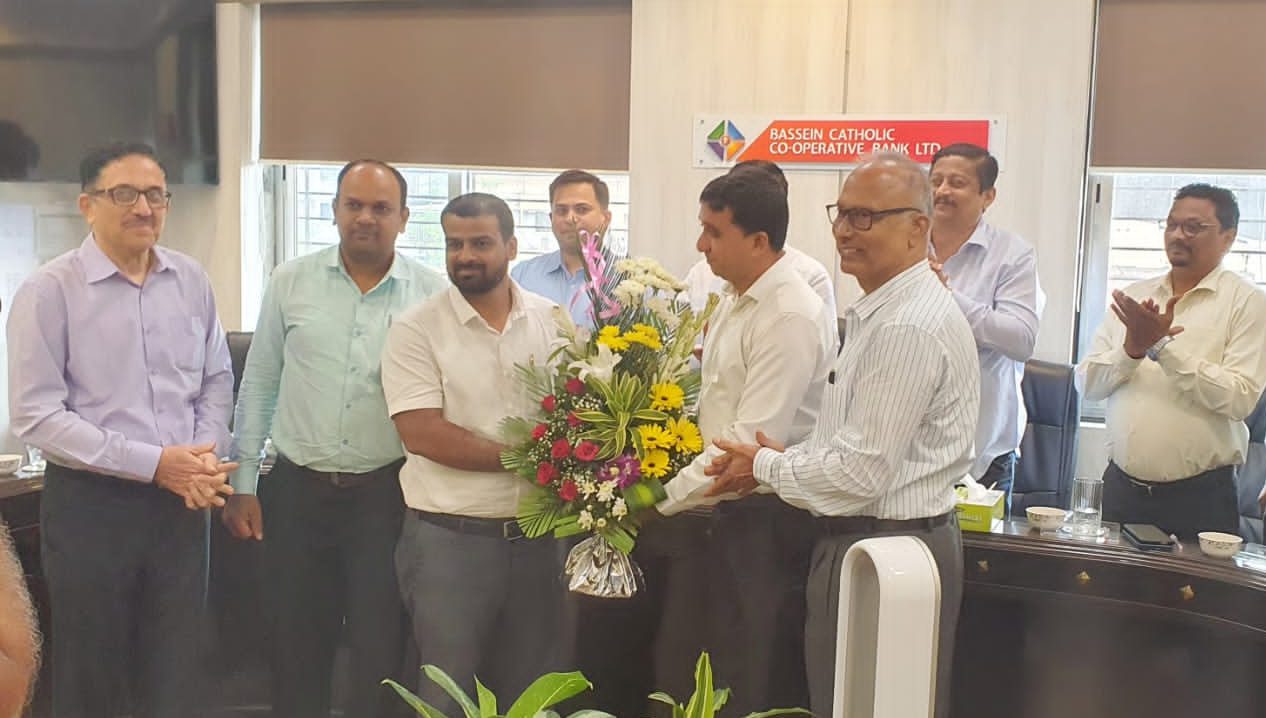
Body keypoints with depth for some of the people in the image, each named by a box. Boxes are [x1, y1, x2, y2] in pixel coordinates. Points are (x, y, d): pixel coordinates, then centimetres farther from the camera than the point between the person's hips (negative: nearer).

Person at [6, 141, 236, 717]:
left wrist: (205, 458, -6)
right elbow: (35, 415, -14)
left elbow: (217, 380, 12)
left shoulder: (191, 281, 4)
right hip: (90, 505, -4)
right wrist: (152, 463, -18)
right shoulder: (49, 291, -10)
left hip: (182, 502, 4)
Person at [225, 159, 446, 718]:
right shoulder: (291, 282, 2)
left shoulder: (431, 293, -2)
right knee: (297, 650, 13)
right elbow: (258, 386, 7)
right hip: (297, 490, 2)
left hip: (386, 494, -1)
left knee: (379, 654, 6)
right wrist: (243, 484, 5)